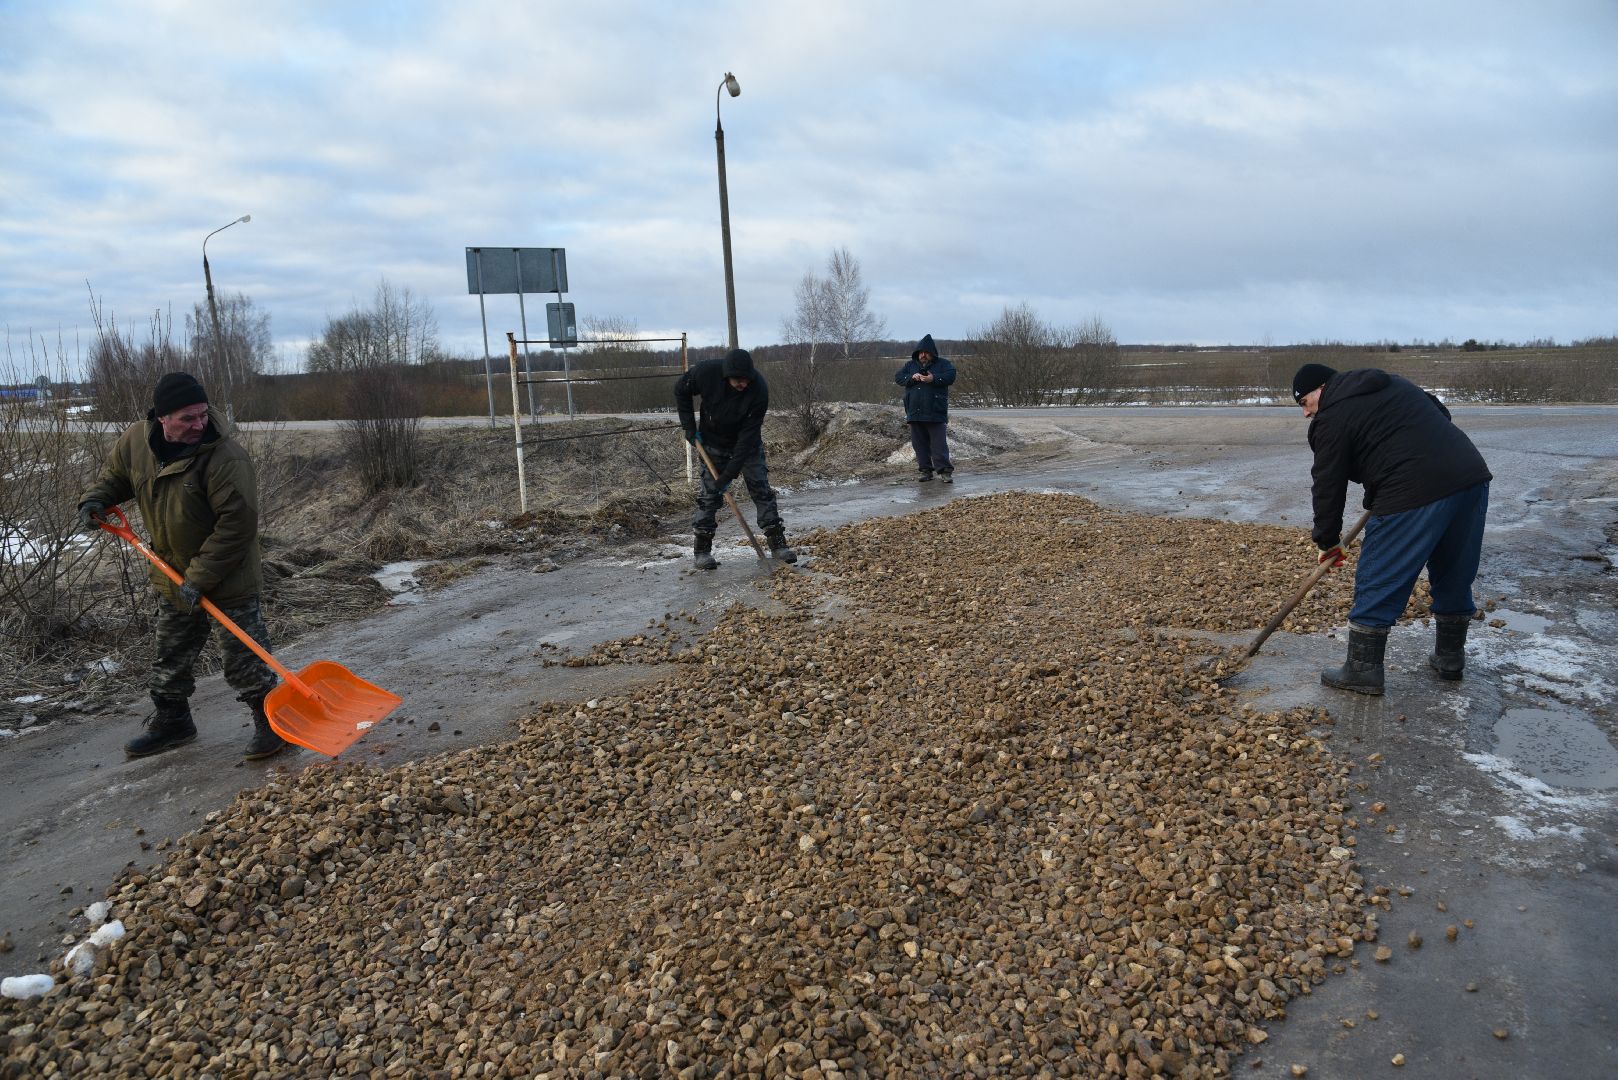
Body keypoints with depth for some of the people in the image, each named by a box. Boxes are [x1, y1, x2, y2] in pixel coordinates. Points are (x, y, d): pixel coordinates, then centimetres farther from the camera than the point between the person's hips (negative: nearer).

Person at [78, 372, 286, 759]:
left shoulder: (227, 457, -28)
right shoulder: (136, 440, -7)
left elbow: (237, 524, -27)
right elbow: (115, 474, 17)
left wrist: (200, 577, -26)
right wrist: (96, 499, -4)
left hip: (227, 578, -7)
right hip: (172, 575, 7)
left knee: (244, 657, -1)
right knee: (171, 655, 20)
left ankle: (270, 723, 14)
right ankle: (171, 721, 38)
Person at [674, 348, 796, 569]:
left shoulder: (759, 390, -32)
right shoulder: (707, 372, -27)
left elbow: (748, 437, -30)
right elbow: (681, 390, -5)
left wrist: (729, 474, -32)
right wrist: (689, 425, -10)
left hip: (748, 443, 0)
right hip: (714, 442, 0)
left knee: (761, 488, -4)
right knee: (710, 493, -2)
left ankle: (778, 544, 3)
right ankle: (701, 549, 6)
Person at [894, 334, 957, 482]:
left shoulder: (942, 363, 5)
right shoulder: (911, 365, 16)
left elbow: (951, 375, -10)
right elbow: (897, 376, 6)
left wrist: (934, 378, -22)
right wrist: (911, 377, -12)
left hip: (936, 412, -4)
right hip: (915, 413, 4)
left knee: (939, 442, -7)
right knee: (919, 443, 7)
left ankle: (945, 471, -5)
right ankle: (926, 471, 15)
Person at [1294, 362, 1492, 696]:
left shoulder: (1333, 418, 0)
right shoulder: (1392, 383, 25)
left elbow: (1328, 485, 2)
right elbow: (1441, 414, 30)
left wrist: (1327, 540, 12)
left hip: (1415, 493, -9)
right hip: (1472, 476, 9)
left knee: (1377, 584, 2)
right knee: (1455, 574, 21)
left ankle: (1363, 671, 7)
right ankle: (1450, 657, 33)